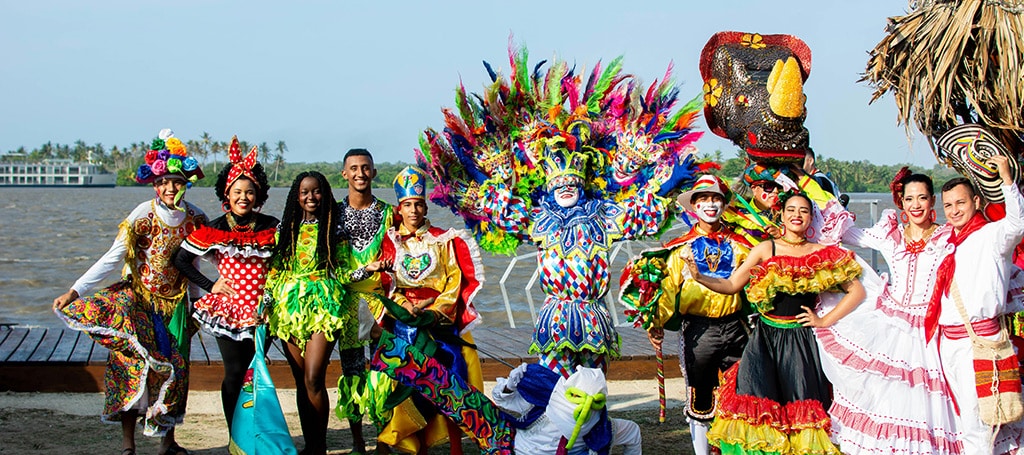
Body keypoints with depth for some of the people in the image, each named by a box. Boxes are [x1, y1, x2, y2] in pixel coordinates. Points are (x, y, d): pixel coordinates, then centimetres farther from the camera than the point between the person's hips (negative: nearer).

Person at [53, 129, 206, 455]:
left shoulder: (194, 218, -4)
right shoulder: (143, 215, -14)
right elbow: (112, 259, -16)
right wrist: (75, 291, -22)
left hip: (175, 302, 3)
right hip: (139, 299, -3)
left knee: (174, 367, 4)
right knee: (132, 364, -8)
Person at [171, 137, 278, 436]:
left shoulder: (271, 228, 1)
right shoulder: (214, 230, -2)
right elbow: (181, 259, 5)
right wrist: (210, 286, -1)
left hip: (260, 310, 1)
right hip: (227, 309, -1)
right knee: (235, 373, -2)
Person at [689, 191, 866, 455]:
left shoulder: (823, 254, 3)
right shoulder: (766, 249, 3)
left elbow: (857, 291, 6)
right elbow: (731, 285, 1)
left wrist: (825, 321, 0)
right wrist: (698, 277, -14)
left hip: (800, 340, 0)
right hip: (765, 337, 0)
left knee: (800, 410, -2)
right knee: (757, 407, -11)